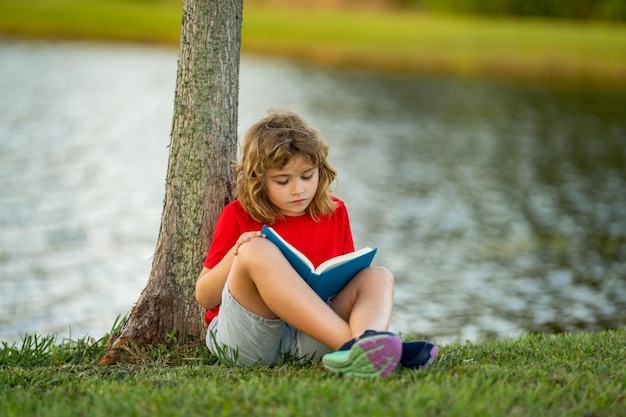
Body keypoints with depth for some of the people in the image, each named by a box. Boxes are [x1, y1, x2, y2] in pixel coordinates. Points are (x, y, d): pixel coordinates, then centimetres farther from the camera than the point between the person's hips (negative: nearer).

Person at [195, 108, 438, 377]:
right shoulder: (239, 216, 4)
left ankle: (368, 341, -53)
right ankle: (352, 346, -46)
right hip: (245, 334, -3)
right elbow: (204, 298, 5)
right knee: (257, 251, -28)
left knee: (377, 276, -14)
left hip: (309, 334, 3)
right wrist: (234, 257, -14)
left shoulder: (335, 212, 14)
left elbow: (349, 275, 23)